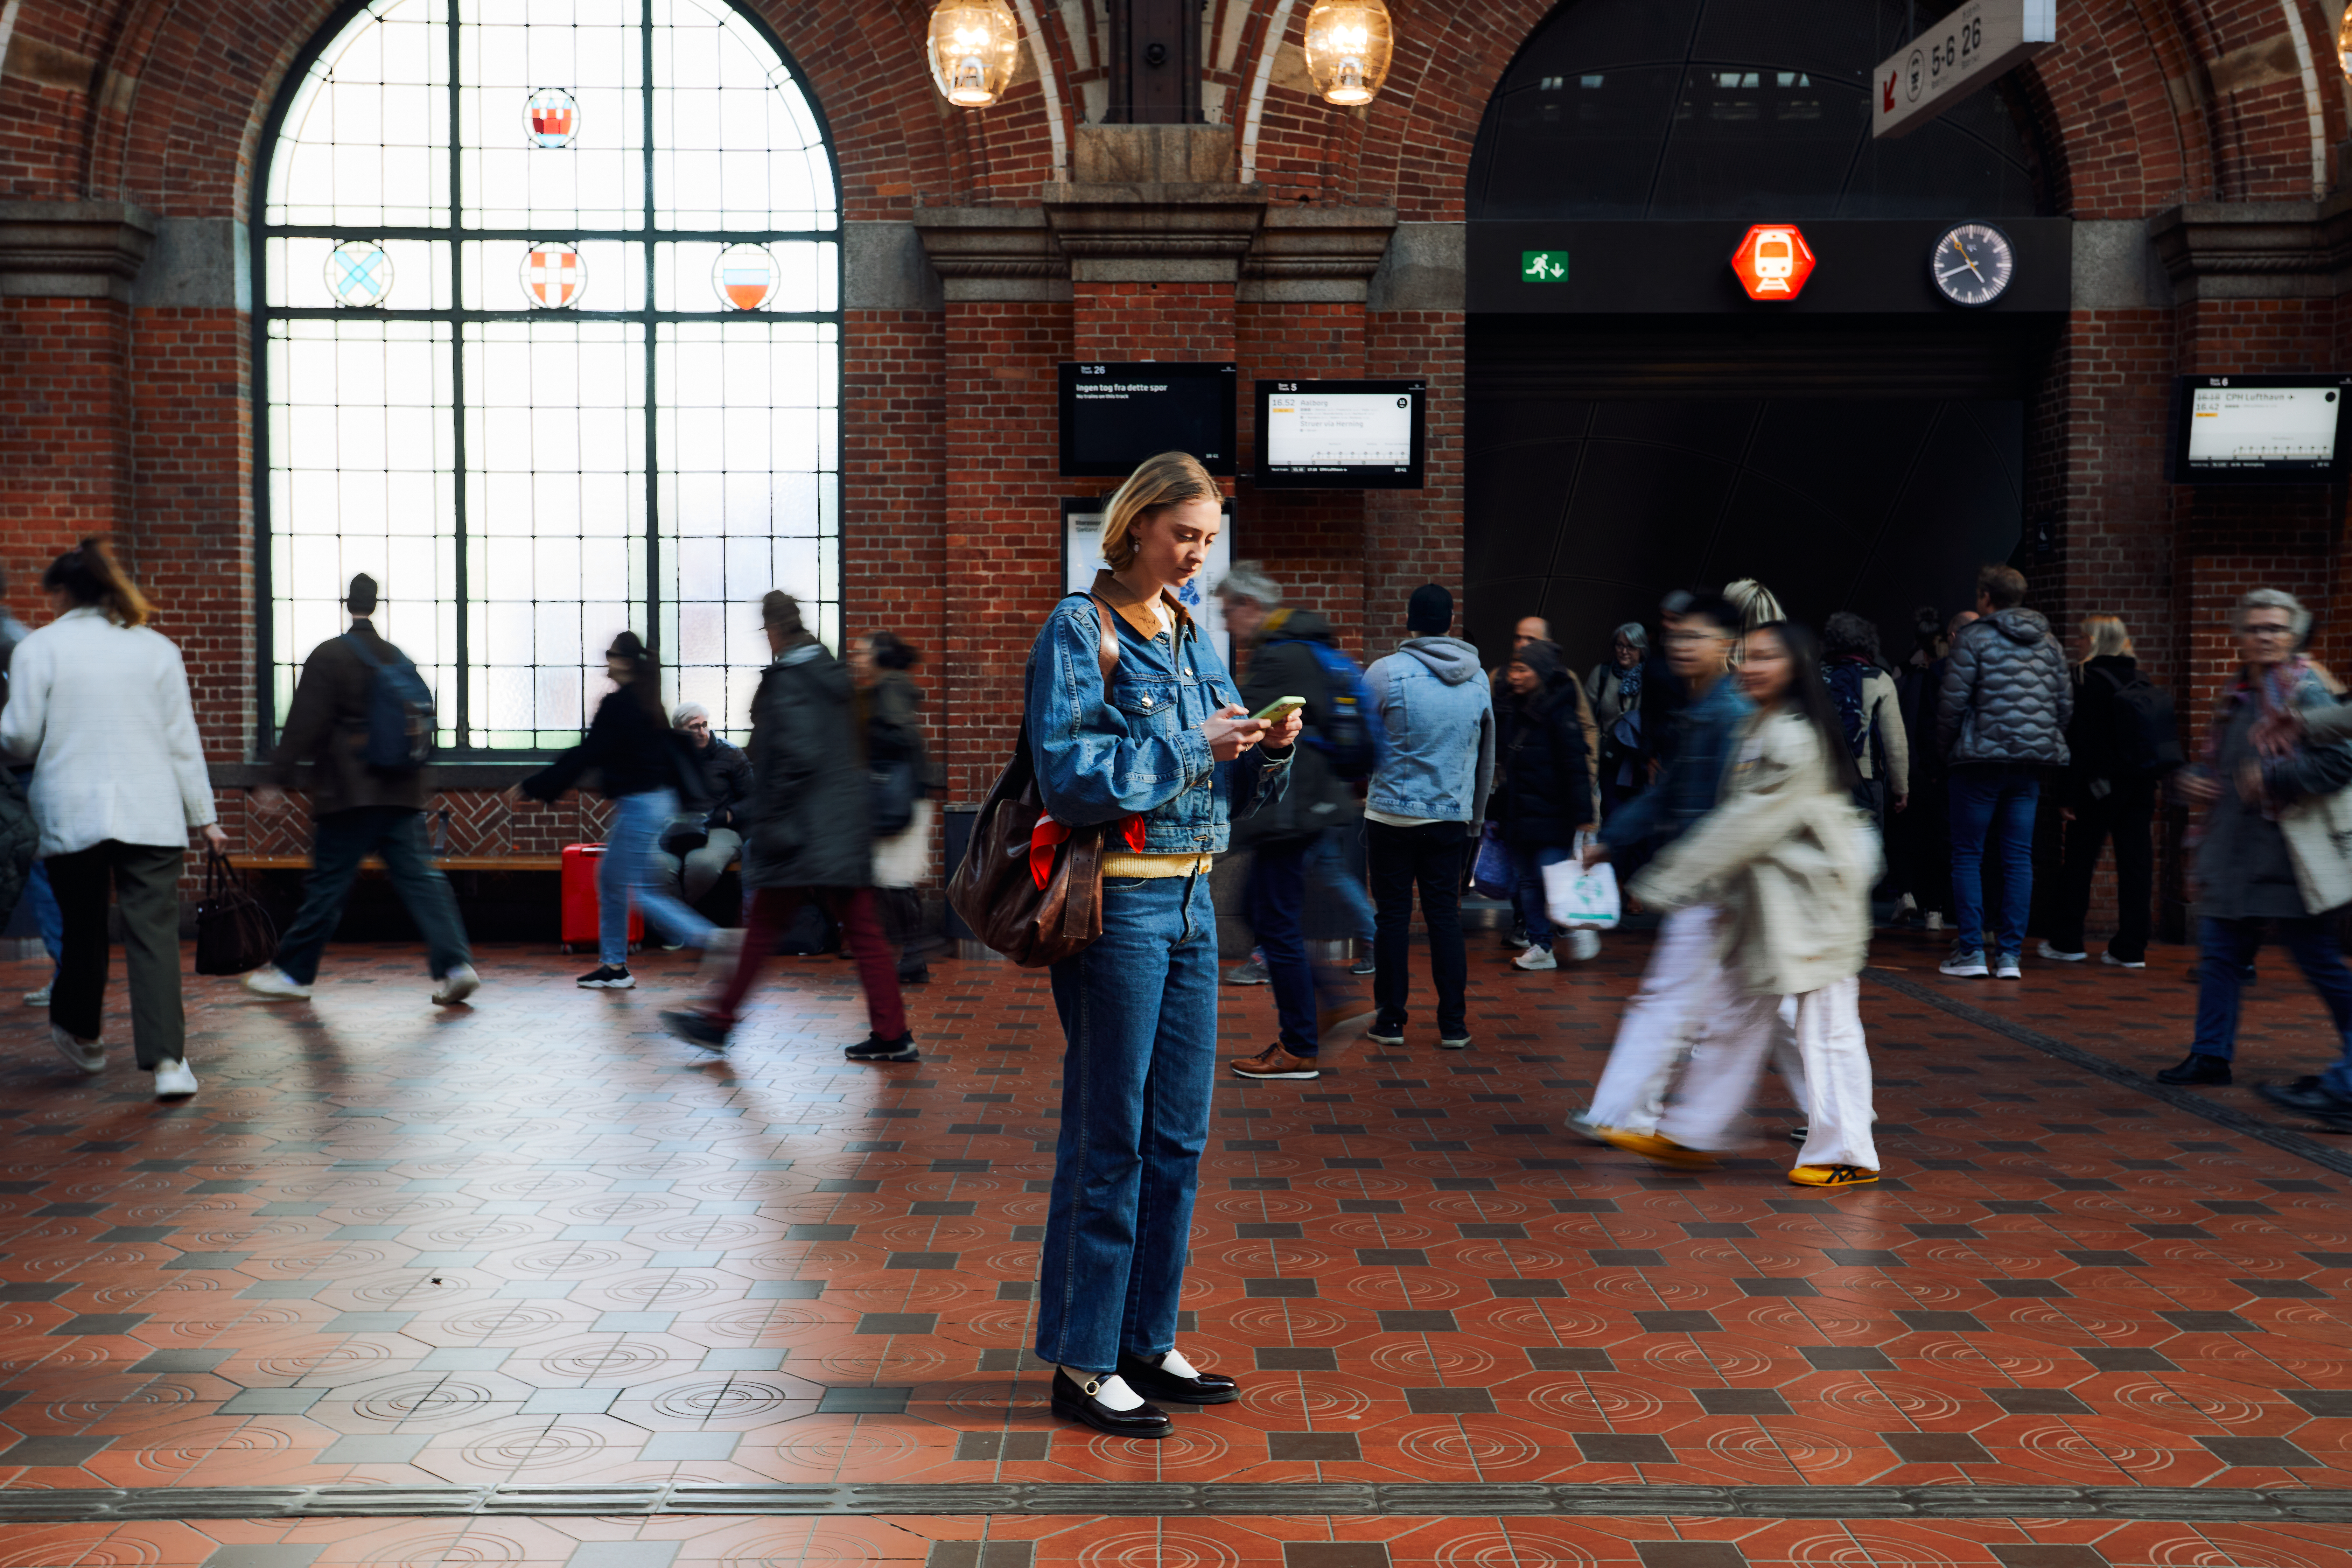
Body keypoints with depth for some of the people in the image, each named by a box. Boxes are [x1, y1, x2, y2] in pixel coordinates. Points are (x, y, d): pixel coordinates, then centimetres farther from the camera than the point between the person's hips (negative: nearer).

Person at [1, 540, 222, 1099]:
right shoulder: (156, 647, 7)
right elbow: (183, 740, 7)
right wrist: (204, 817, 9)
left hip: (72, 815, -1)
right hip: (151, 815, 1)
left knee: (83, 929, 15)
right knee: (155, 933, -4)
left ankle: (81, 1034, 35)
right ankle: (166, 1058, -14)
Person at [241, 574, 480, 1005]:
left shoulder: (329, 656, -6)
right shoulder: (400, 659, 10)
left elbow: (303, 726, -10)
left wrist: (280, 780, -7)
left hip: (349, 795, -4)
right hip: (403, 793, 4)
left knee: (327, 885, 3)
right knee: (421, 877, 2)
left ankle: (293, 973, 16)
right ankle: (454, 964, -9)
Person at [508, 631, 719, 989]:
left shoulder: (617, 704, -16)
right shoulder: (647, 703, 11)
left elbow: (585, 755, -17)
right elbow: (672, 749, 19)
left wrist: (532, 788, -13)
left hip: (639, 804, -10)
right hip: (658, 797, 10)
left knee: (639, 889, -5)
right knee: (610, 879, 16)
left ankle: (709, 938, -13)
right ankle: (613, 966, 19)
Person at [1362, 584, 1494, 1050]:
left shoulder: (1387, 673, -10)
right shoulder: (1478, 679, 6)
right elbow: (1486, 758, 16)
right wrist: (1475, 820, 25)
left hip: (1392, 814, -3)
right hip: (1452, 818, 3)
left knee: (1392, 917, 4)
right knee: (1445, 916, 8)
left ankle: (1390, 1021, 10)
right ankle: (1454, 1025, 9)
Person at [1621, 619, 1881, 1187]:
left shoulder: (1796, 738, -18)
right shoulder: (1759, 727, 12)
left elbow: (1748, 822, -19)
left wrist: (1673, 879, -16)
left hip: (1810, 900, -10)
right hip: (1767, 900, 10)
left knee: (1824, 1024, -3)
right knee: (1740, 1017, 15)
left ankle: (1847, 1154, 7)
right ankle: (1694, 1134, 23)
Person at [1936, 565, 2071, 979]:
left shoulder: (1974, 638, -6)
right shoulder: (2048, 643, 12)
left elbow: (1952, 701, -8)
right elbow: (2066, 704, 11)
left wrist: (1945, 746, 5)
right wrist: (2043, 743, 18)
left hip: (1980, 759, -5)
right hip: (2030, 764, 5)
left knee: (1968, 856, 3)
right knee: (2018, 857, 7)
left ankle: (1971, 951, 1)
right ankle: (2011, 954, 6)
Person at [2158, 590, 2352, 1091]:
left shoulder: (2305, 693, -8)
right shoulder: (2238, 697, 15)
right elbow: (2217, 764, 27)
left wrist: (2271, 778, -20)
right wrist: (2192, 780, 7)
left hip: (2289, 858, -8)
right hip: (2234, 854, 8)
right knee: (2220, 954, 9)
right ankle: (2212, 1055, 17)